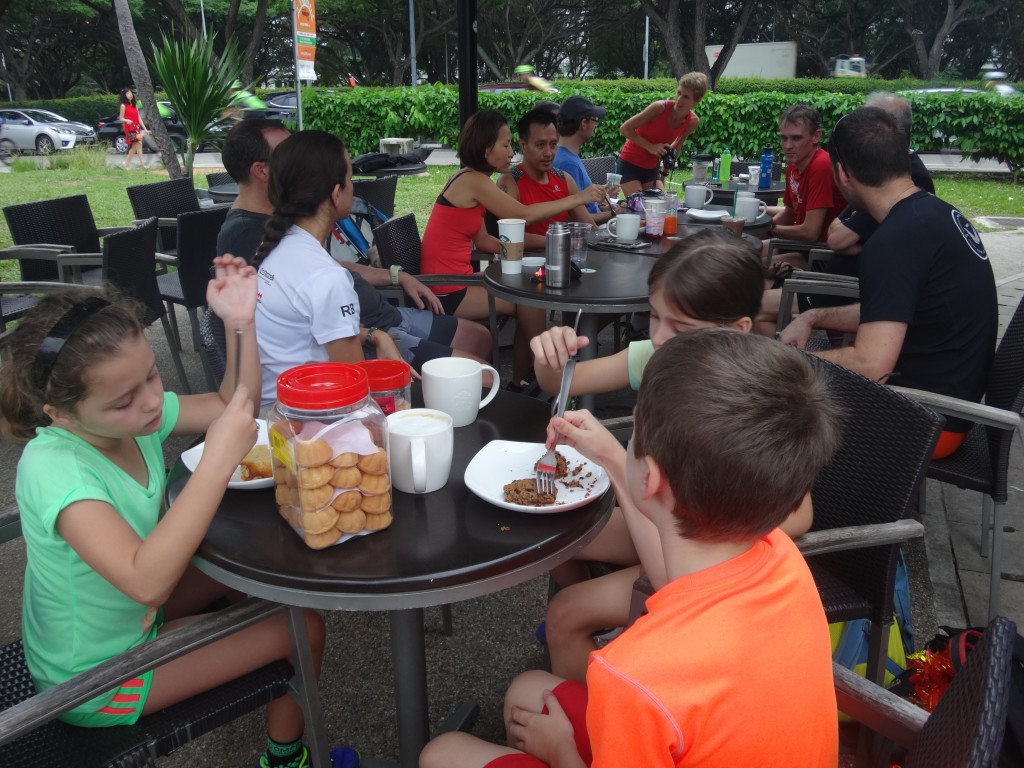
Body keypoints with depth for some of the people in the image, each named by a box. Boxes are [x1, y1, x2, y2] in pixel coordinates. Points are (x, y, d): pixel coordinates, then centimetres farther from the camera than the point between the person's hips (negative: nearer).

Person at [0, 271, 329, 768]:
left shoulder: (133, 415, -15)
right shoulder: (53, 469, -36)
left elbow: (234, 407, -2)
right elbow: (146, 581, -48)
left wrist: (241, 325, -19)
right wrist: (218, 459, -48)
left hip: (130, 614, 7)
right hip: (96, 680, -7)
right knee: (301, 629, -5)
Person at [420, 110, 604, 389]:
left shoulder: (470, 179, 13)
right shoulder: (473, 181, -16)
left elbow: (483, 240, 12)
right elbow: (522, 214, -15)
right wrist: (578, 198, -9)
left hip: (454, 280, 9)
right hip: (447, 292, -9)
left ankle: (520, 381, 13)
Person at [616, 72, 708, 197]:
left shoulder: (693, 121, -11)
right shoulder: (660, 107, -26)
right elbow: (624, 128, -20)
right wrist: (650, 147, -24)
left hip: (651, 167, 5)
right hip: (629, 164, -5)